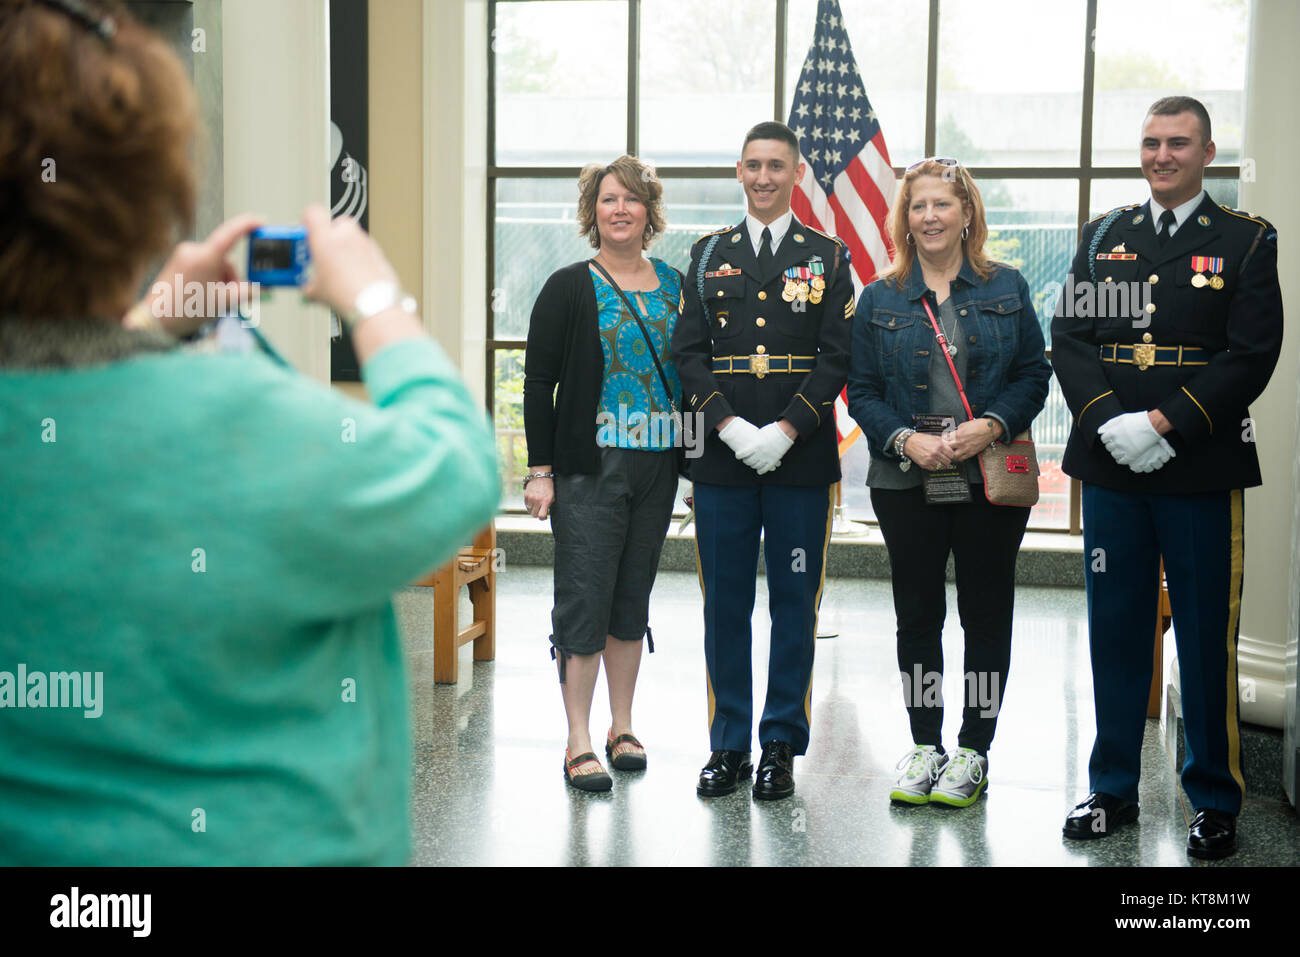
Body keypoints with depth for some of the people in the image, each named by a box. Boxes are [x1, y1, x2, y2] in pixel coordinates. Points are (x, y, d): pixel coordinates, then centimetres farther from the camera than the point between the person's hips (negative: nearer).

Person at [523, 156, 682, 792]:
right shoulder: (569, 288, -3)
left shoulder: (675, 286, 10)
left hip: (657, 467, 4)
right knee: (584, 601, -4)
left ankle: (622, 727, 22)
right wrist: (540, 471, -10)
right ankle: (579, 744, 1)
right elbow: (539, 384, -4)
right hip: (589, 469, -4)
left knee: (633, 598, 12)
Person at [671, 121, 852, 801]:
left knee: (794, 604, 4)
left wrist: (786, 429, -13)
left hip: (800, 459, -1)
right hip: (722, 461, 1)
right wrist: (730, 426, -10)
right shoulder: (708, 256, 10)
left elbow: (837, 357, -1)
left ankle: (782, 746, 14)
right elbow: (689, 352, 4)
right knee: (725, 604, 6)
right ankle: (729, 745, 16)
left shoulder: (828, 257, 6)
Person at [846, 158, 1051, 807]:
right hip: (906, 484, 1)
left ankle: (973, 751, 14)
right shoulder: (879, 299, 6)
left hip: (991, 480, 0)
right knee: (917, 614, 6)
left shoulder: (1007, 289, 5)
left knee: (986, 613, 3)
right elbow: (861, 389, 4)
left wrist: (991, 426, -13)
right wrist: (905, 439, -12)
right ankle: (923, 746, 17)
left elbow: (1034, 376, 3)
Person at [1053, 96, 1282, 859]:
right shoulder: (1103, 238, 12)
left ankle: (1216, 801, 15)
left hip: (1202, 471, -3)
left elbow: (1252, 355, -7)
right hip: (1111, 469, 3)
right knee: (1116, 632, 10)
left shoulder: (1247, 241, 2)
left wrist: (1165, 424, -15)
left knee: (1208, 640, 3)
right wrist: (1110, 422, -11)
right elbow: (1070, 339, 5)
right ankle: (1115, 790, 21)